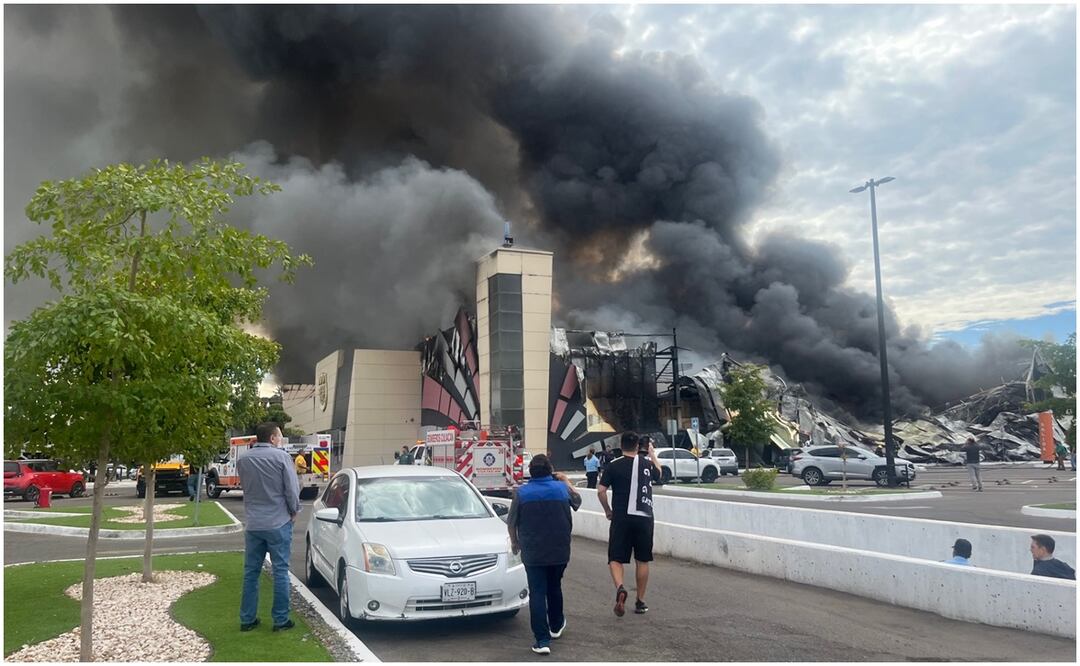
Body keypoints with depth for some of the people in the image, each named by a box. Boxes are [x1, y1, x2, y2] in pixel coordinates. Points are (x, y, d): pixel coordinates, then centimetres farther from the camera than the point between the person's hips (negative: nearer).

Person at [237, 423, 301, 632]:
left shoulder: (243, 459, 0)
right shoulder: (281, 457, -12)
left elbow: (245, 486, 11)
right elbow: (292, 489, -8)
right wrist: (294, 511, 5)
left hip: (252, 524, 4)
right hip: (278, 522, -4)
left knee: (251, 572, 12)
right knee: (280, 571, 4)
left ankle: (247, 619, 18)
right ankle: (281, 620, 9)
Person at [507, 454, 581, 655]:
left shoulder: (521, 493, -8)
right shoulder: (562, 488, -4)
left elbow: (511, 523, -1)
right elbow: (577, 501, 18)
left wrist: (514, 542, 17)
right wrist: (567, 481, 31)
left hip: (533, 553, -2)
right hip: (560, 551, 2)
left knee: (537, 593, 0)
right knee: (554, 588, 23)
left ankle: (542, 640, -5)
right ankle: (556, 626, 40)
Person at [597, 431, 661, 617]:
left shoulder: (613, 466, -3)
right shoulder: (647, 463, 3)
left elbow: (601, 491, -6)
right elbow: (658, 471, 26)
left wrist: (608, 511, 8)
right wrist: (652, 452, 37)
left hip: (621, 518, -2)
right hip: (644, 517, 2)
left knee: (615, 558, 4)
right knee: (642, 560, 13)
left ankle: (620, 587, -23)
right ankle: (640, 602, 20)